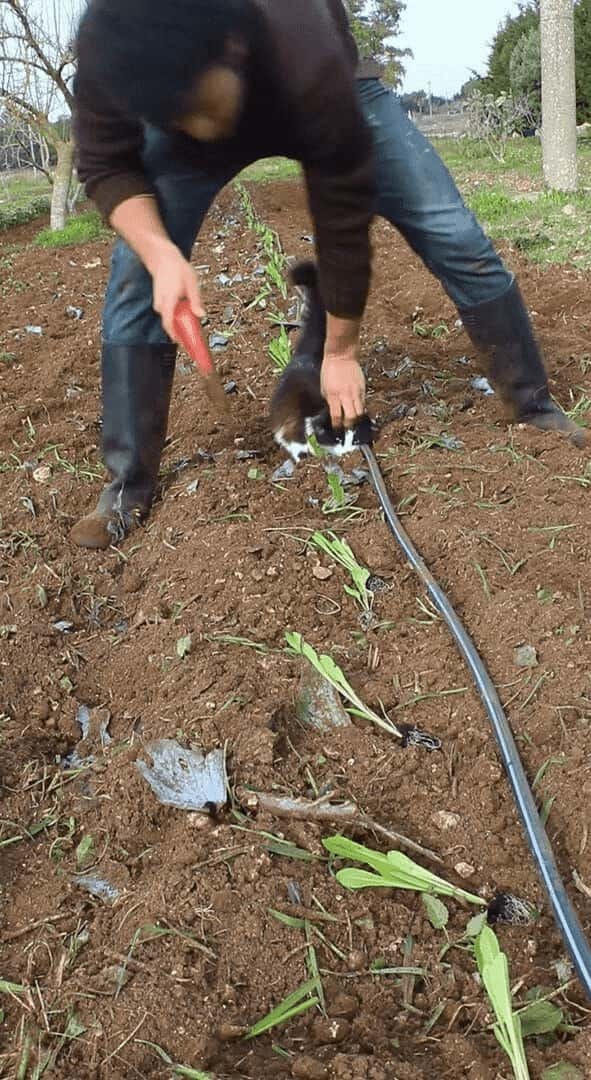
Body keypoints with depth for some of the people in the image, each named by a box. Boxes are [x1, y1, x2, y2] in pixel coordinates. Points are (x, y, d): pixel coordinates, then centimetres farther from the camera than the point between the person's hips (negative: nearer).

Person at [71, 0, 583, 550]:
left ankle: (536, 407, 9)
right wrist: (161, 254, -40)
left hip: (334, 94, -1)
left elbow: (343, 223, -32)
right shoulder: (106, 51, -37)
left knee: (455, 236, -12)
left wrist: (341, 351, -20)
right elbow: (105, 166, -19)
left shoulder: (311, 66, -44)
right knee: (137, 266, -16)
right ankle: (128, 485, -5)